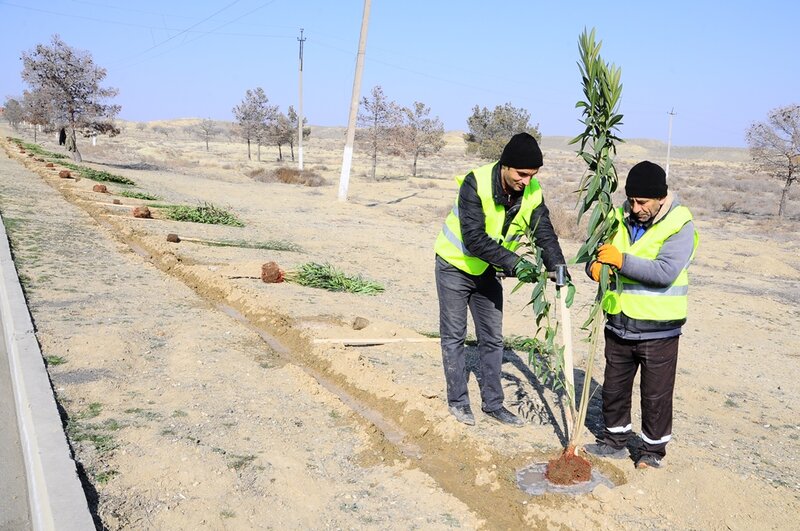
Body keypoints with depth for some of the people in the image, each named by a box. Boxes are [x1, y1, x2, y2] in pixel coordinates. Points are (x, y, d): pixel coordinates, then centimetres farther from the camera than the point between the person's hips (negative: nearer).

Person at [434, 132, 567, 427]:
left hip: (488, 270, 5)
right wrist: (514, 263, -41)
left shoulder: (532, 192, -13)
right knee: (454, 335, 4)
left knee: (492, 338, 9)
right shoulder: (476, 183, -30)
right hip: (455, 265, -5)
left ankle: (492, 402, 22)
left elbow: (545, 234, -15)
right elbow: (474, 239, -35)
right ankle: (457, 400, 19)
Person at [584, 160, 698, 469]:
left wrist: (622, 261, -30)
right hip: (619, 325, 5)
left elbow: (666, 272, -25)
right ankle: (615, 440, 35)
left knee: (656, 394, 9)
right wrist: (595, 266, -15)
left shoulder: (679, 224, -13)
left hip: (658, 330, -5)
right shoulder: (620, 218, 2)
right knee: (614, 387, 17)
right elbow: (595, 251, 9)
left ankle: (653, 449, 28)